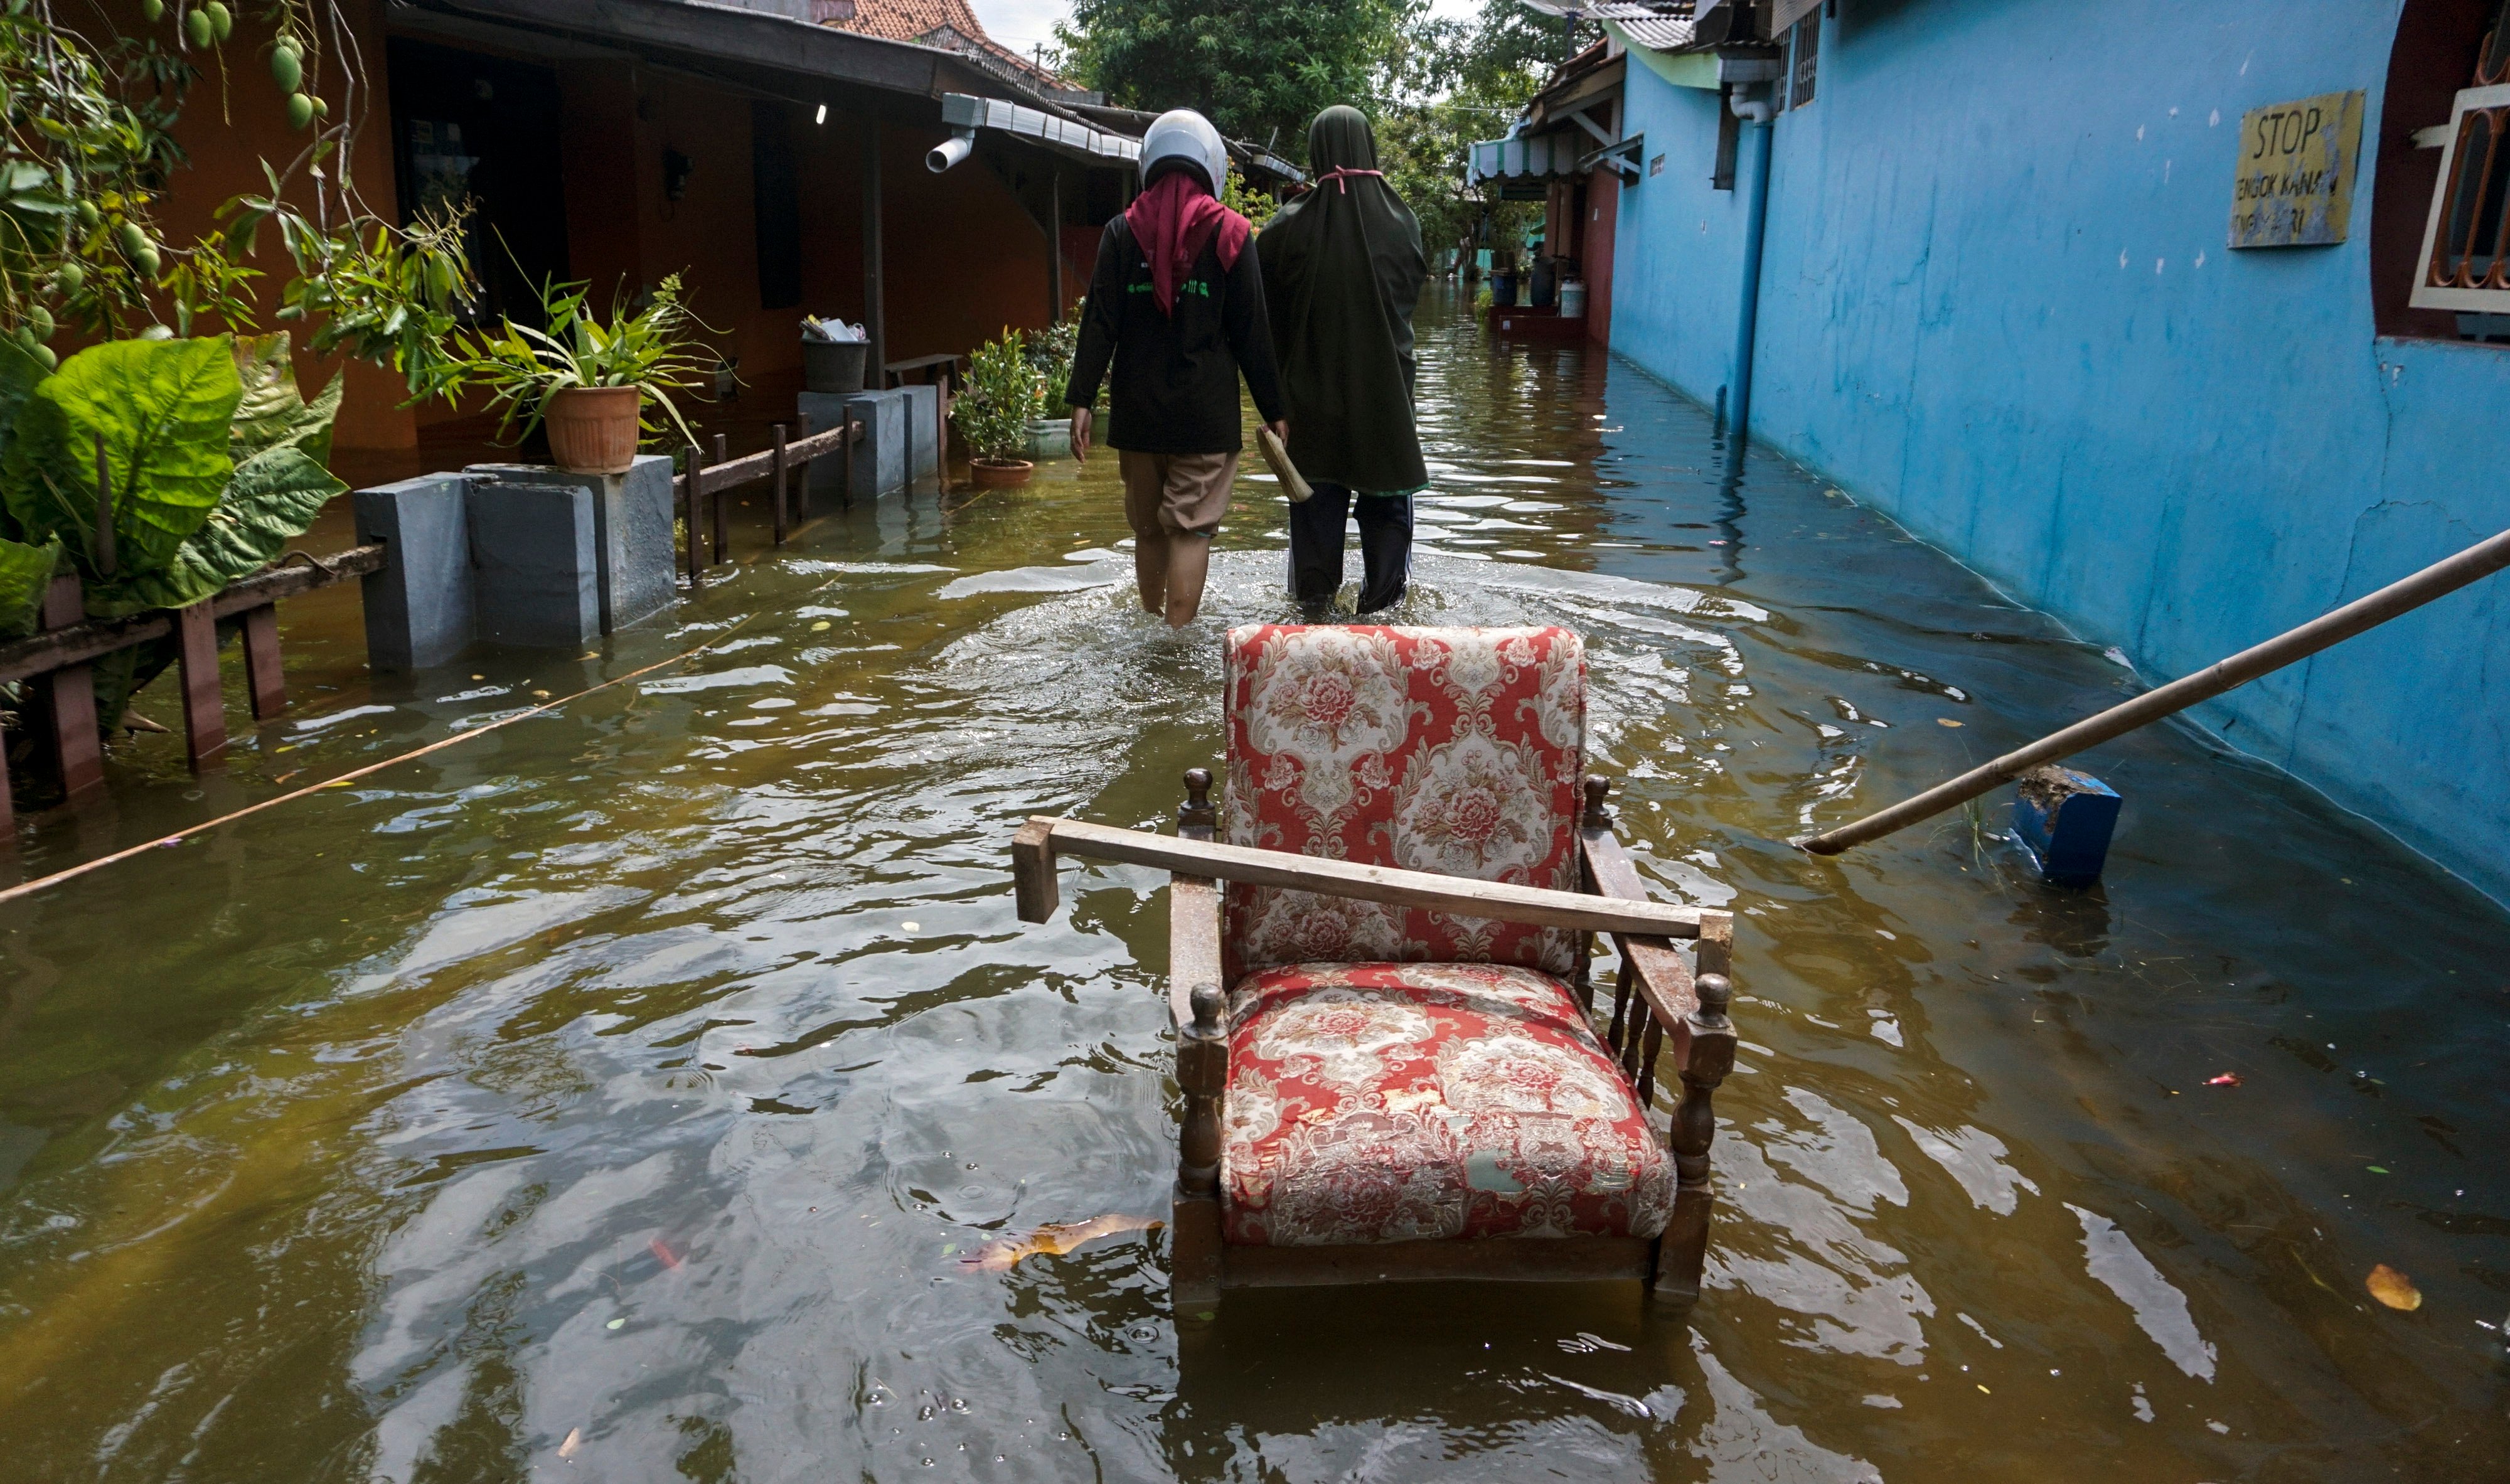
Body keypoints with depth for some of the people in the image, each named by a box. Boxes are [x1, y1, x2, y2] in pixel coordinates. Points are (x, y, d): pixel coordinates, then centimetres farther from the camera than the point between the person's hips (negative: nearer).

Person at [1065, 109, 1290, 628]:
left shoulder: (1123, 231, 4)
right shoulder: (1230, 233, -1)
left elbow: (1100, 323, -2)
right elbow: (1252, 332, -1)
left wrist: (1081, 400, -2)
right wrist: (1273, 409, 4)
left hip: (1137, 410, 3)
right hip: (1206, 411, -2)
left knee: (1147, 528, 15)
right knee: (1191, 529, -2)